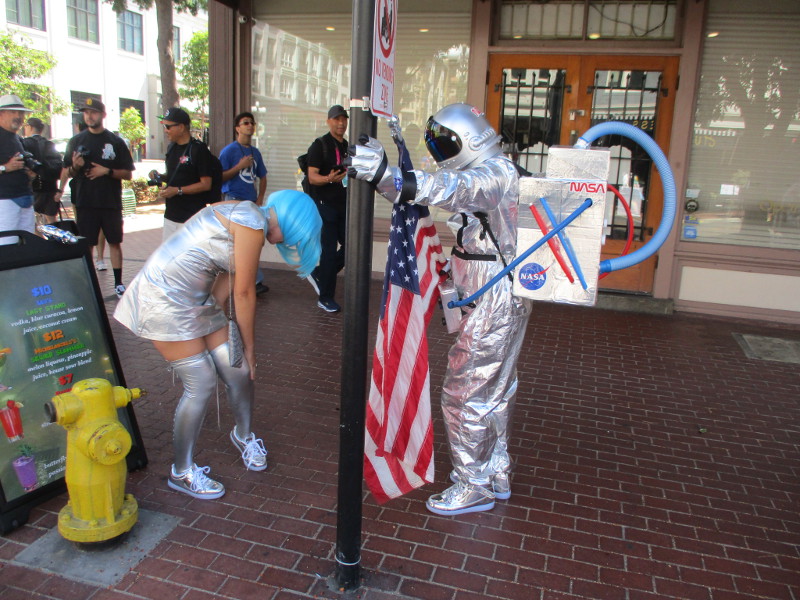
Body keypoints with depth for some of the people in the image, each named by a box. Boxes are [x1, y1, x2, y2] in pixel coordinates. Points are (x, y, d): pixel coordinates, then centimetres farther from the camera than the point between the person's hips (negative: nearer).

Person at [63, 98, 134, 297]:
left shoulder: (116, 141, 4)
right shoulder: (76, 141, 8)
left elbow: (128, 174, 2)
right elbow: (68, 173, 10)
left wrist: (107, 171, -14)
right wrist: (75, 167, -12)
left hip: (111, 202, -1)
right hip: (85, 202, 1)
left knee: (115, 242, 5)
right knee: (86, 244, 4)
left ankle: (118, 283, 12)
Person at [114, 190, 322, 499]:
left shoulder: (246, 218, 12)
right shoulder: (253, 223, -19)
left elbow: (225, 285, 9)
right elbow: (244, 294, -16)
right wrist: (250, 348, -5)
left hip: (195, 299, 9)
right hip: (164, 298, -9)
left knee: (239, 371, 8)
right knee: (201, 384, -5)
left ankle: (243, 435, 35)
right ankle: (181, 472, 14)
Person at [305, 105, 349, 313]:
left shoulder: (348, 147, 15)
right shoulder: (320, 145, -6)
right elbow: (312, 177, -14)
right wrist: (329, 179, -32)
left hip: (344, 204, 7)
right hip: (325, 204, -7)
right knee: (329, 250, -5)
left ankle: (319, 274, 25)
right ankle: (325, 297, 6)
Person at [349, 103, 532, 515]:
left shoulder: (496, 172, -19)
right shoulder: (482, 177, 15)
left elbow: (453, 188, -38)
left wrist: (385, 174, -51)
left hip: (494, 306, -11)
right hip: (501, 303, 11)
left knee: (463, 395, -1)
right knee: (494, 393, 20)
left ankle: (473, 487, 15)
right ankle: (496, 476, 36)